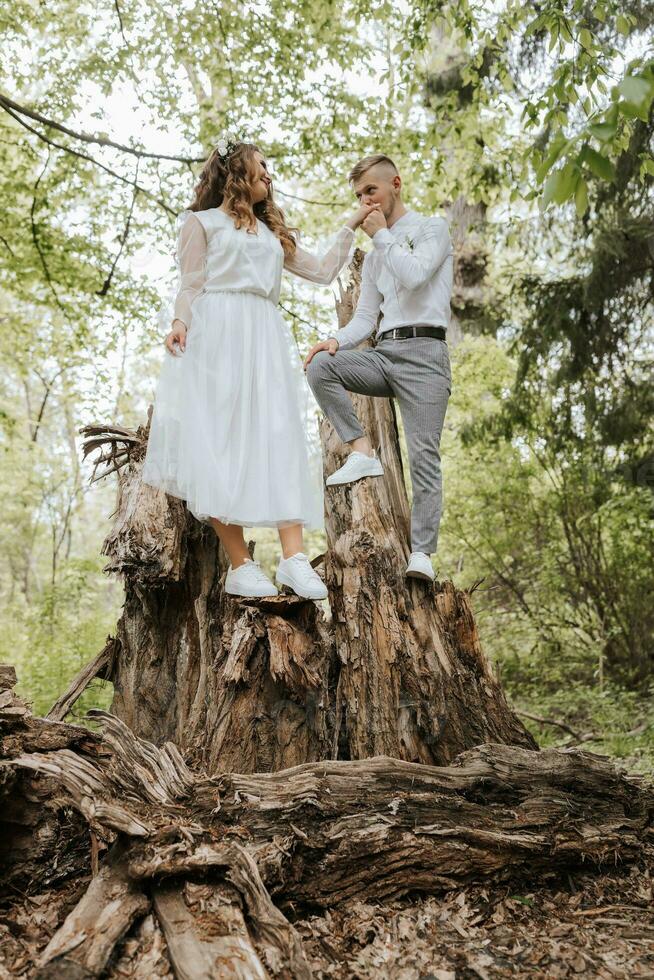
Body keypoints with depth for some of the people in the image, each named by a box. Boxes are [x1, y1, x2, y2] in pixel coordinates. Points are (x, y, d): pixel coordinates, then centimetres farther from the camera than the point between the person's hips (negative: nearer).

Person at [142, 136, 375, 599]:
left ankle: (294, 558, -22)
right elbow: (190, 284, 5)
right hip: (216, 336, -4)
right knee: (219, 442, -14)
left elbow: (322, 270, 29)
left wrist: (350, 226, 30)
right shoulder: (201, 221, 16)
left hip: (265, 340, 5)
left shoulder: (273, 233, 30)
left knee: (281, 440, -13)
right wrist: (179, 321, -13)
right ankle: (241, 564, -17)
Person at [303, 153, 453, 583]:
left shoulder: (432, 227, 9)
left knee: (424, 455, -13)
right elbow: (365, 317, 16)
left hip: (423, 351, -6)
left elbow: (414, 276, -12)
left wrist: (382, 235, 1)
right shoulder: (374, 256, 26)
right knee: (321, 365, -22)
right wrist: (338, 340, -5)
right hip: (383, 352, 6)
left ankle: (422, 552, -14)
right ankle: (362, 451, -18)